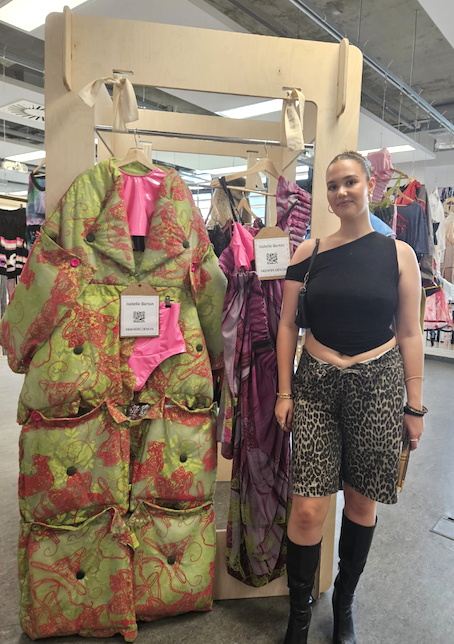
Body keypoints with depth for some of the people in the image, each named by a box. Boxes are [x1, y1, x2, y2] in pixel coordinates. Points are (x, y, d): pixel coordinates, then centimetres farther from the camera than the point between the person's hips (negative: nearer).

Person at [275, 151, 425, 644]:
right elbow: (287, 324, 5)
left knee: (361, 502, 12)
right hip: (316, 385, 0)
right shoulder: (308, 252, 3)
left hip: (378, 386, 1)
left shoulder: (398, 253, 3)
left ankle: (344, 604, 39)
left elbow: (410, 333, 4)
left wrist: (414, 405, 3)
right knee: (307, 509, -2)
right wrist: (284, 392, 1)